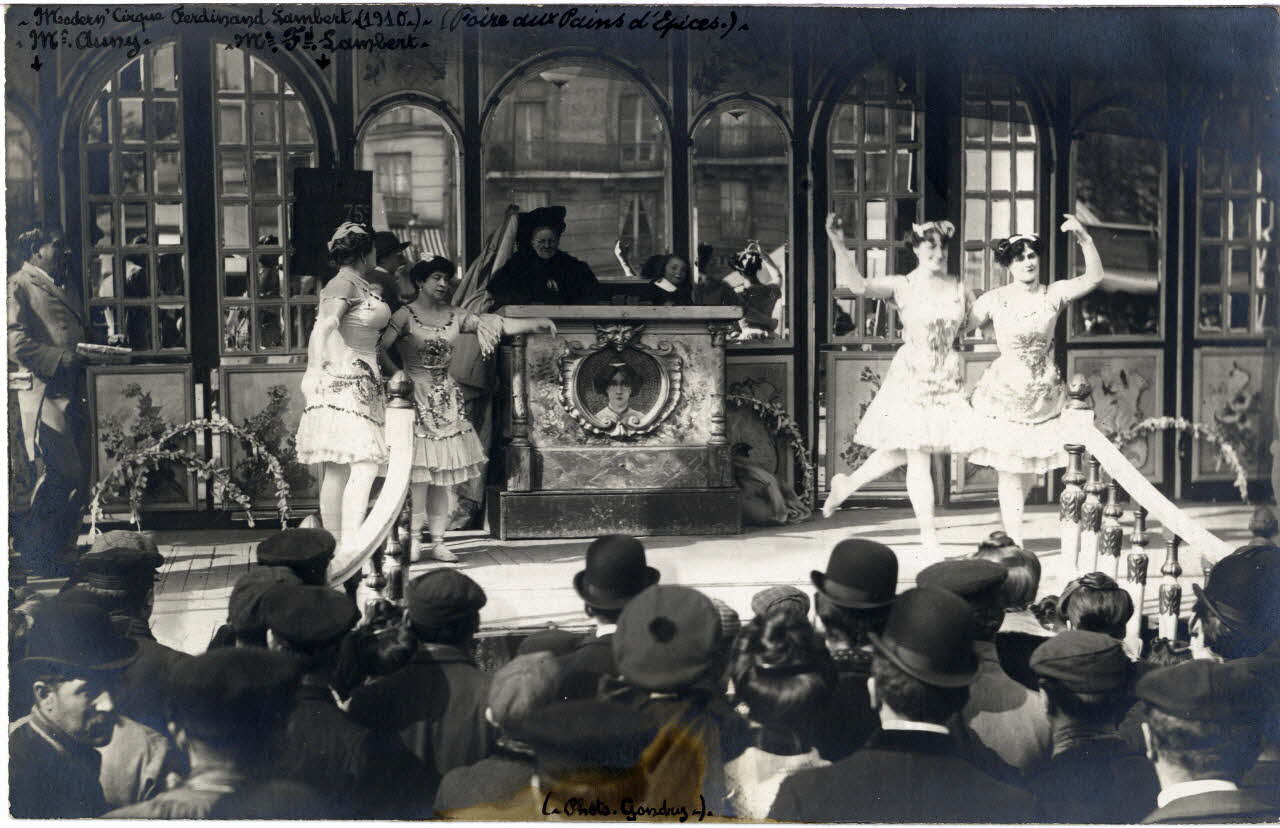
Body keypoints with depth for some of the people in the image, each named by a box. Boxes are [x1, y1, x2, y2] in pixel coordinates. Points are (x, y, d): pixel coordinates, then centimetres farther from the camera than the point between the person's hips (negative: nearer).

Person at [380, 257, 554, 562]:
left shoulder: (454, 316, 11)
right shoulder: (405, 315, -3)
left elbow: (497, 324, 5)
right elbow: (380, 348, -12)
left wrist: (535, 325, -4)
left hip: (446, 400, 5)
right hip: (416, 399, -5)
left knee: (442, 475, 4)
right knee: (419, 472, -10)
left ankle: (438, 541, 9)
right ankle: (414, 540, -3)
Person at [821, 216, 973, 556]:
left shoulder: (959, 289, 5)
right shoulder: (902, 287, -7)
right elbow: (855, 284, -21)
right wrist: (839, 244, -29)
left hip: (948, 382, 4)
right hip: (911, 378, -4)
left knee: (902, 452, 9)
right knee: (917, 457, -2)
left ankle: (847, 484, 32)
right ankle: (928, 534, 9)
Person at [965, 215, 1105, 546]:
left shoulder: (1053, 295, -1)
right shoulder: (994, 300, -4)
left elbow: (1094, 277, -11)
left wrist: (1084, 237, -20)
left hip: (1044, 395, 2)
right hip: (1004, 394, -2)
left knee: (1031, 469, 10)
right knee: (1009, 470, -1)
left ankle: (1011, 516, 37)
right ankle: (1014, 540, 6)